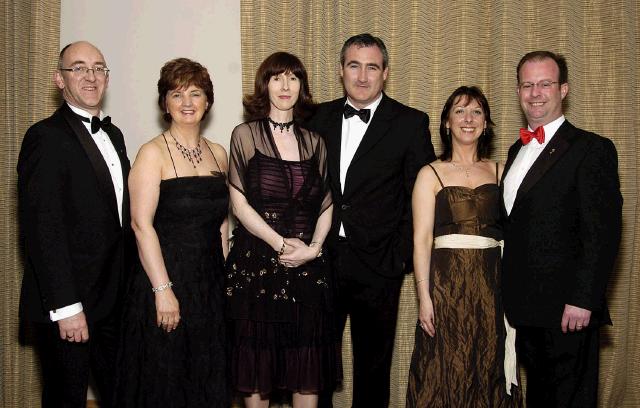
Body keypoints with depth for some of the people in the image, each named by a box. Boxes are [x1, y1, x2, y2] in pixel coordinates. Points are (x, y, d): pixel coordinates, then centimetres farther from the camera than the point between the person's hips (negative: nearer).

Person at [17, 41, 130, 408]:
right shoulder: (46, 137, -13)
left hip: (114, 300, 7)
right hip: (69, 303, -7)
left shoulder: (113, 135, 13)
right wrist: (66, 306, -21)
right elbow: (43, 230, -18)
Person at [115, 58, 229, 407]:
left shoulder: (218, 154, 10)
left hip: (211, 285, 6)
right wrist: (162, 289, -19)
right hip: (166, 282, -5)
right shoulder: (153, 153, -7)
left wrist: (225, 277, 9)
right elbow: (141, 224, -14)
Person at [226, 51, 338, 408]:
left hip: (308, 264, 3)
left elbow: (326, 204, 11)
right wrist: (281, 244, -11)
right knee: (257, 364, 5)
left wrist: (313, 247, -6)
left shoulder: (314, 142, 11)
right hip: (257, 261, -3)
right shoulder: (246, 135, 1)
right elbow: (239, 203, -5)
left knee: (308, 365, 6)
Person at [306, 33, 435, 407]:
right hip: (323, 259, 3)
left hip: (378, 264, -2)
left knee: (373, 364, 12)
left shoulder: (410, 123, -3)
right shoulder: (321, 118, 8)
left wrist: (400, 257, -10)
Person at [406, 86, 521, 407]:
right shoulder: (431, 174, 3)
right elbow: (421, 240, -3)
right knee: (444, 371, 3)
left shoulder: (499, 172, 11)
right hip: (446, 280, -2)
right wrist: (424, 296, -11)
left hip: (492, 283, 3)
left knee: (488, 371, 8)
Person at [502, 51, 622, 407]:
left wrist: (583, 300, -20)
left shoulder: (592, 149, -9)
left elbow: (603, 232, -15)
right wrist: (509, 296, 13)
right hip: (524, 309, 7)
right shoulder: (517, 150, 15)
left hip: (567, 312, -7)